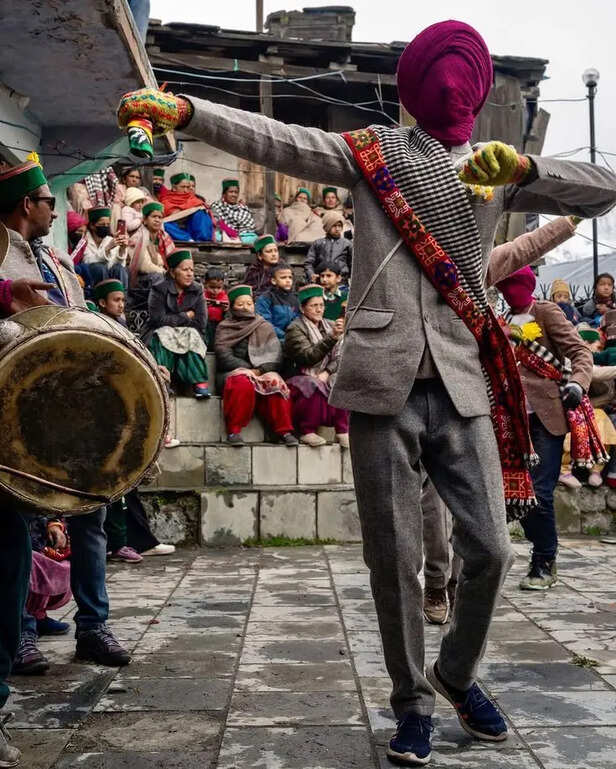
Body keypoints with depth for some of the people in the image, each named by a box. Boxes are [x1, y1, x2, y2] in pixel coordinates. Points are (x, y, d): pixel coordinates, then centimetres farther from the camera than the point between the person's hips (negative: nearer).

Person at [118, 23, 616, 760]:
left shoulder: (496, 168, 13)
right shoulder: (371, 151, 7)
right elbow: (276, 141, -8)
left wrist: (524, 167, -10)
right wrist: (182, 110, -23)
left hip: (464, 386, 2)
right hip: (386, 382, -2)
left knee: (489, 549, 4)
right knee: (394, 557, 4)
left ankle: (457, 674, 32)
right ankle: (412, 705, 23)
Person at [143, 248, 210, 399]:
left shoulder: (197, 291, 3)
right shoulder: (159, 290, -5)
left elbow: (201, 323, -5)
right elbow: (159, 319, -16)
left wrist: (173, 321, -11)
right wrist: (186, 317, -9)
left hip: (189, 336, 2)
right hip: (162, 335, -2)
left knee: (192, 335, -30)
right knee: (163, 335, -34)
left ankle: (199, 382, -38)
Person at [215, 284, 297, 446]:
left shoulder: (265, 327, 18)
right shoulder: (224, 328, 11)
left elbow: (275, 356, 6)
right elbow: (224, 356, -3)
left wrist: (258, 370, -12)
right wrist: (247, 369, -14)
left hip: (263, 372, 2)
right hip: (233, 372, -2)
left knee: (276, 383, -32)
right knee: (243, 383, -37)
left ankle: (284, 431, -28)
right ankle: (233, 431, -30)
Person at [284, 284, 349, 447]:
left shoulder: (329, 326, 14)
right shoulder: (295, 328, -5)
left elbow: (338, 357, 6)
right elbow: (308, 356, -20)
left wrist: (326, 373, -14)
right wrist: (332, 337, -29)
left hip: (324, 377, 5)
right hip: (302, 378, -5)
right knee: (315, 386, -36)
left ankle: (342, 431, -18)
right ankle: (307, 431, -22)